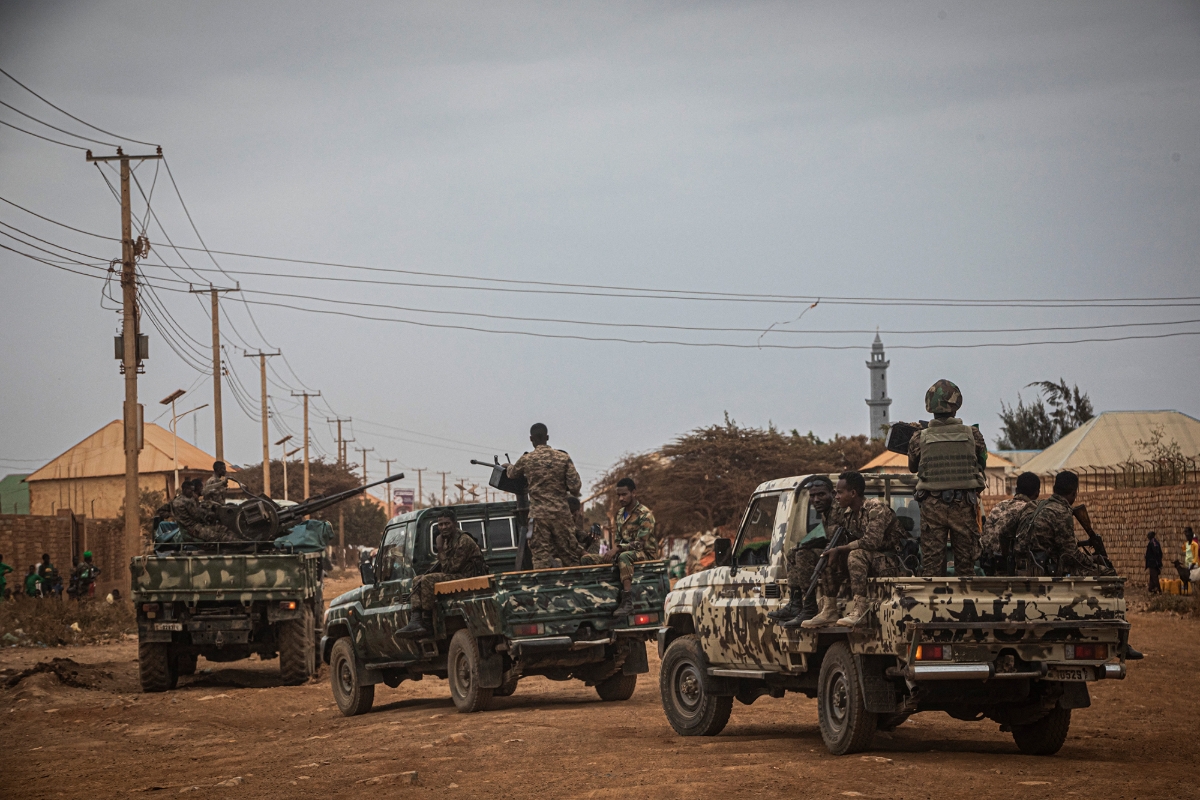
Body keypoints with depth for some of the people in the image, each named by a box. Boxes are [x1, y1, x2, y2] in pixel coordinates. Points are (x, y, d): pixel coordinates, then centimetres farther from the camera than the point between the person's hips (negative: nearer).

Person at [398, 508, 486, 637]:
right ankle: (415, 621, -17)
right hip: (452, 577, 10)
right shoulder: (448, 540, 14)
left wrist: (441, 550, -14)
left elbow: (451, 568, -19)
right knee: (418, 580, 1)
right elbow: (441, 567, 19)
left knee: (428, 581, -25)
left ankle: (427, 624, -24)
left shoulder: (464, 541, -15)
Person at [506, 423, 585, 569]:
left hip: (538, 514, -1)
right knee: (569, 556, 8)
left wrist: (509, 467, 46)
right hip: (561, 513, 1)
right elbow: (575, 487, -3)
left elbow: (512, 473, 22)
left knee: (540, 558, -2)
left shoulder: (526, 460, 1)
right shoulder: (563, 458, 1)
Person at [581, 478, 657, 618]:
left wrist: (618, 549, -27)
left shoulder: (645, 515, -10)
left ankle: (627, 602, -51)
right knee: (587, 558, -6)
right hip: (623, 553, 8)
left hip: (645, 554, -8)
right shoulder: (620, 513, 14)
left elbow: (640, 543, -18)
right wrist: (613, 551, -2)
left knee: (624, 556, -43)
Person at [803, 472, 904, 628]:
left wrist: (839, 550, -22)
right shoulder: (848, 514, 9)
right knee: (827, 558, -6)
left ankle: (859, 609, -38)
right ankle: (829, 610, -11)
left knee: (856, 555, -33)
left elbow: (871, 542, -28)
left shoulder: (876, 508, -16)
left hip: (889, 564, -8)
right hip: (866, 562, 8)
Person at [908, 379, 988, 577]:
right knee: (965, 561, 10)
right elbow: (982, 463, 11)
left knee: (931, 562, 4)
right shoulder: (973, 435, -4)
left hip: (932, 506, 0)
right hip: (964, 506, 0)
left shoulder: (920, 439, -4)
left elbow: (913, 467, 13)